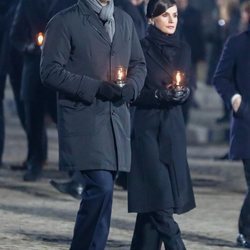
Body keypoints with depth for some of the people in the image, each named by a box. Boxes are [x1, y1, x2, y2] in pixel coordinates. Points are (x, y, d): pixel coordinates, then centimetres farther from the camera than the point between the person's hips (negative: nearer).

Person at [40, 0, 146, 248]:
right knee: (101, 188, -16)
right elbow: (50, 71, -8)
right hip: (83, 122, -6)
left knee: (100, 190, 7)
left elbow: (139, 65, 22)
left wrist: (131, 87, -1)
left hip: (117, 122, 6)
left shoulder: (124, 21, 16)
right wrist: (96, 88, -16)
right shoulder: (64, 22, -3)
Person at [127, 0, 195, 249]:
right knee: (158, 193, -13)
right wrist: (160, 95, -21)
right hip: (147, 127, -5)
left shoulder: (182, 49, 11)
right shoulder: (142, 49, -5)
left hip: (173, 128, 5)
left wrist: (181, 93, -6)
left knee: (153, 200, 6)